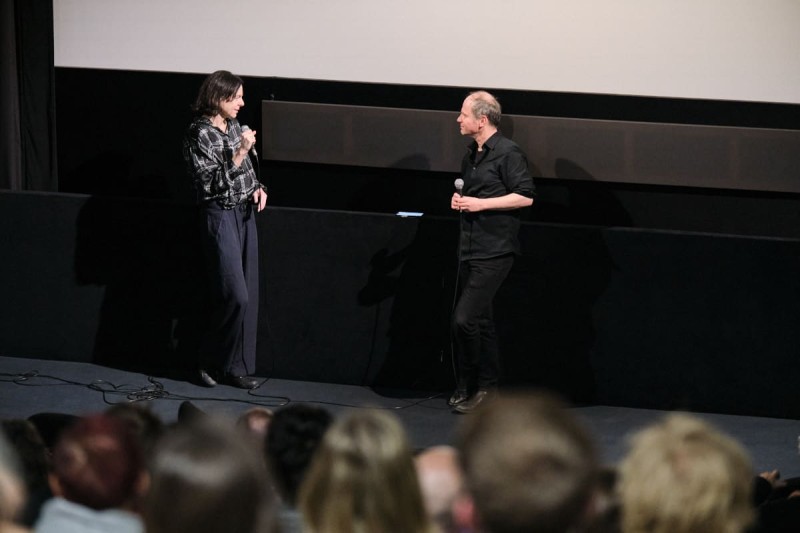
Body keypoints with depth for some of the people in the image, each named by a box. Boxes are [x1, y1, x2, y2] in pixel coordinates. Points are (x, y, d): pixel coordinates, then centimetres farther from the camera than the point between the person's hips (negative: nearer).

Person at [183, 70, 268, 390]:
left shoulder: (234, 128, 9)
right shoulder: (200, 135, -14)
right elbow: (212, 184, -19)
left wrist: (258, 189, 4)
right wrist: (239, 153, -23)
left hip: (245, 214, 8)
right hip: (220, 216, -8)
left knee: (248, 297, 6)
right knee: (235, 295, -11)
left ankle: (236, 367, 13)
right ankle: (211, 362, 5)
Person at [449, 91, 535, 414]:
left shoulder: (508, 153, -11)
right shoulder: (471, 155, 15)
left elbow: (525, 196, -15)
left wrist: (480, 204, -17)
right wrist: (459, 200, 8)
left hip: (494, 250, -9)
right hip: (470, 247, 9)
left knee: (465, 318, -14)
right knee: (480, 320, 12)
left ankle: (469, 385, -2)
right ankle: (487, 386, 20)